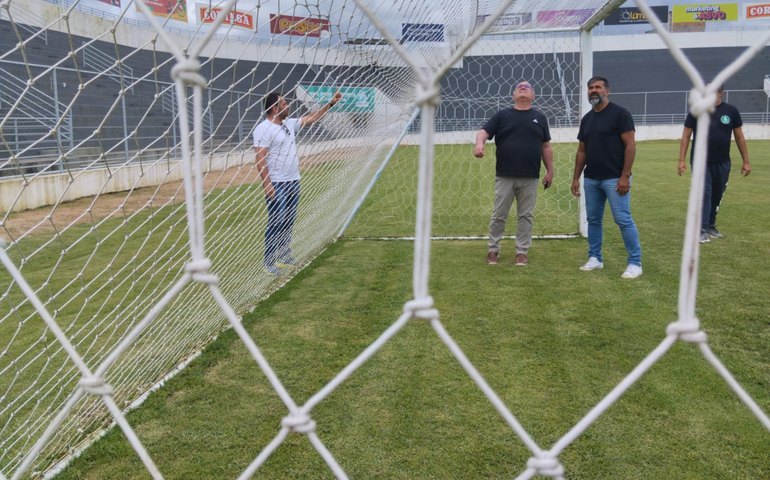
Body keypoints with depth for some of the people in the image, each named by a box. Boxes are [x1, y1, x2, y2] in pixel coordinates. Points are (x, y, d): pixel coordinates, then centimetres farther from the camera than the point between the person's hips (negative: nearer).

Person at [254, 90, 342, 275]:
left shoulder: (290, 124, 12)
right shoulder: (263, 129, -13)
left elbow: (311, 118, 24)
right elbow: (260, 159, -18)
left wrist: (330, 104, 22)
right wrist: (267, 184, -24)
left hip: (293, 181, 8)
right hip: (276, 185, -8)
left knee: (289, 221, 14)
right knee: (277, 223, -7)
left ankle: (284, 253, 27)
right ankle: (268, 262, 0)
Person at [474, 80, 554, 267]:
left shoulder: (539, 118, 11)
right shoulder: (502, 115, 7)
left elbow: (546, 147, 13)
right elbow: (484, 131, -4)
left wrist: (550, 171, 7)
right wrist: (479, 143, -27)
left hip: (530, 178, 1)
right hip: (504, 176, -1)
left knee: (526, 216, 5)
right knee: (499, 215, 4)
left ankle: (522, 252, 15)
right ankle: (493, 249, 16)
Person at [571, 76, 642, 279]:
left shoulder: (619, 113, -6)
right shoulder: (587, 119, 13)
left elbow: (630, 145, -11)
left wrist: (625, 176, -17)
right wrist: (576, 178, 11)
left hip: (614, 178, -6)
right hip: (591, 179, 7)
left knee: (623, 219, -7)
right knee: (593, 219, 11)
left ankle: (635, 262, 1)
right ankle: (595, 258, 22)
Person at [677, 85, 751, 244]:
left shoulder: (731, 111, 0)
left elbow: (739, 137, 6)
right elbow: (685, 137, -1)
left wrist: (746, 161, 4)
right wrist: (681, 160, -9)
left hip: (722, 163, 2)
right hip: (701, 162, -2)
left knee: (716, 196, 12)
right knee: (703, 195, -8)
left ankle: (710, 226, 27)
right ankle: (702, 230, -7)